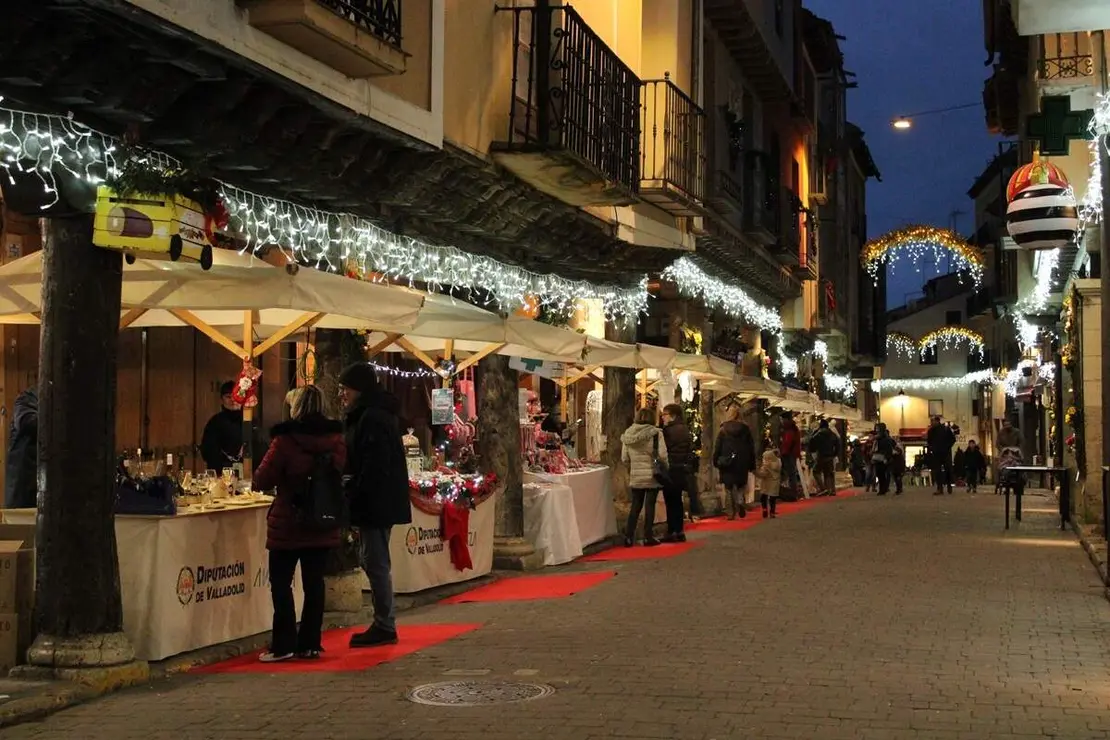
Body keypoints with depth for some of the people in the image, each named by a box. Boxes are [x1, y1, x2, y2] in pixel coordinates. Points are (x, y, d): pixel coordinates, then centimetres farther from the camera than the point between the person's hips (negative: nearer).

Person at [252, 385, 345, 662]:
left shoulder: (285, 439, -15)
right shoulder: (337, 440, -1)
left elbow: (262, 480, -12)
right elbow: (343, 476, 11)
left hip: (288, 524, -4)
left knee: (281, 582, 5)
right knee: (314, 582, 10)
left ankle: (284, 645, 5)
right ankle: (310, 643, 12)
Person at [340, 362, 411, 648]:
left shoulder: (372, 418, -16)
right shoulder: (373, 414, 17)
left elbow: (374, 466, -22)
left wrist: (355, 496, -18)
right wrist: (355, 493, 15)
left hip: (376, 503, -11)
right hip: (378, 503, 11)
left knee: (376, 563, -6)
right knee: (374, 562, 14)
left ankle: (385, 627, 0)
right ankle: (384, 624, 19)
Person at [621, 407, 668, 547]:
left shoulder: (627, 434, 2)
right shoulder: (656, 433, -9)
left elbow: (624, 458, 3)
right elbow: (662, 454, -15)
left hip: (635, 476, 3)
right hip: (652, 475, -3)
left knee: (635, 505, 12)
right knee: (650, 505, 4)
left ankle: (628, 536, 9)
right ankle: (648, 537, 6)